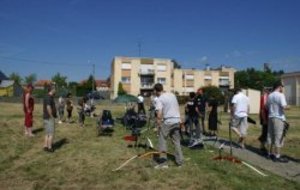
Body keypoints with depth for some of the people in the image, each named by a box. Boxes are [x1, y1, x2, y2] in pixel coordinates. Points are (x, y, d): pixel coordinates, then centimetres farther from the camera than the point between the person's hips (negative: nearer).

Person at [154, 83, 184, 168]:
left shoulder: (160, 99, -9)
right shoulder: (172, 95, 10)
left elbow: (159, 114, -19)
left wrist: (158, 124, -12)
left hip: (167, 122, -6)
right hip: (177, 121, 6)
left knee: (162, 140, 4)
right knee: (176, 141, 14)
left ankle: (163, 161, -1)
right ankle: (180, 161, 19)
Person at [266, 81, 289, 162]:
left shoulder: (269, 96, 11)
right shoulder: (280, 95, -12)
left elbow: (266, 107, 17)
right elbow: (284, 107, -21)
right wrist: (287, 107, -1)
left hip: (270, 117, 8)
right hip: (278, 118, -8)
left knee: (270, 136, 13)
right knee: (278, 137, -2)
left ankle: (270, 153, 22)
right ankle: (277, 156, 1)